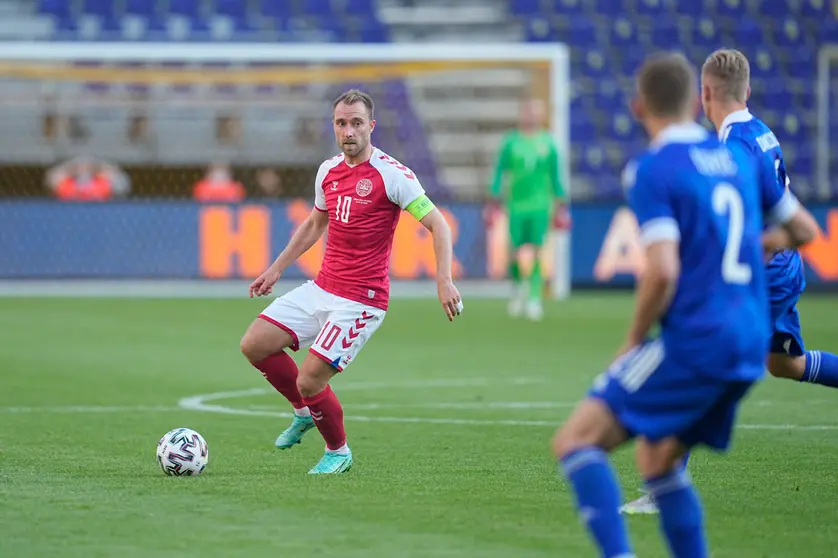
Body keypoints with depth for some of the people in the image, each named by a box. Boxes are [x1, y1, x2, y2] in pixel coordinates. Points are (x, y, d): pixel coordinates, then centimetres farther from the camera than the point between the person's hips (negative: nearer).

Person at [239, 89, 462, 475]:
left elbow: (438, 225, -14)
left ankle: (338, 451, 16)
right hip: (320, 289, 7)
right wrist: (277, 268, 26)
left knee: (309, 381, -12)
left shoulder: (392, 175, -13)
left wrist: (444, 281, -25)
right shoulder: (328, 171, 8)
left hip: (360, 301, -7)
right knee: (254, 344, -2)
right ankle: (306, 411, 21)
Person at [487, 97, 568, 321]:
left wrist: (561, 207, 8)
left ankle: (535, 298, -6)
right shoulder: (510, 142, 2)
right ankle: (518, 284, 28)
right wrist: (494, 204, 2)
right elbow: (500, 174, 6)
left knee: (537, 252, -9)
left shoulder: (548, 143, 5)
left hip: (540, 204, 0)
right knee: (515, 254, 0)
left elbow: (555, 177, 10)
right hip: (516, 204, 0)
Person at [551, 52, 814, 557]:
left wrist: (634, 339, -5)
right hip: (750, 343, 8)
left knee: (575, 441, -9)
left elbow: (663, 270, -20)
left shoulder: (652, 170, -9)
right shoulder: (738, 158, 11)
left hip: (695, 340, -7)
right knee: (658, 460, 21)